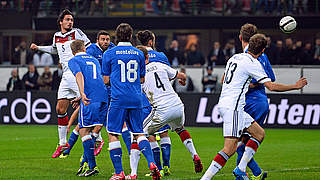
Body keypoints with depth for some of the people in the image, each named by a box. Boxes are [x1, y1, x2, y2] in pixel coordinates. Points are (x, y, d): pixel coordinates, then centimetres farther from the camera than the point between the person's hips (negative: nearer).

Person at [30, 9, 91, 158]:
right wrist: (38, 48, 31)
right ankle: (63, 143, 16)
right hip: (66, 76, 6)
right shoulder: (57, 36, 16)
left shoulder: (77, 33, -2)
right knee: (60, 109, 5)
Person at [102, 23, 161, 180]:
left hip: (118, 99, -4)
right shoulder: (139, 54, 9)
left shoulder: (109, 54, 0)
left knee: (113, 134, 3)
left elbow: (106, 80, 5)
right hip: (136, 99, 4)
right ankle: (151, 163, -10)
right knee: (139, 134, 10)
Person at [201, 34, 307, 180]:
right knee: (230, 149, -14)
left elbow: (224, 80, 30)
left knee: (259, 133, 15)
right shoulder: (253, 63, -11)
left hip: (223, 103, 10)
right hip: (233, 107, -10)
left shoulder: (235, 57, 15)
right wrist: (295, 86, -1)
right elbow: (272, 86, -13)